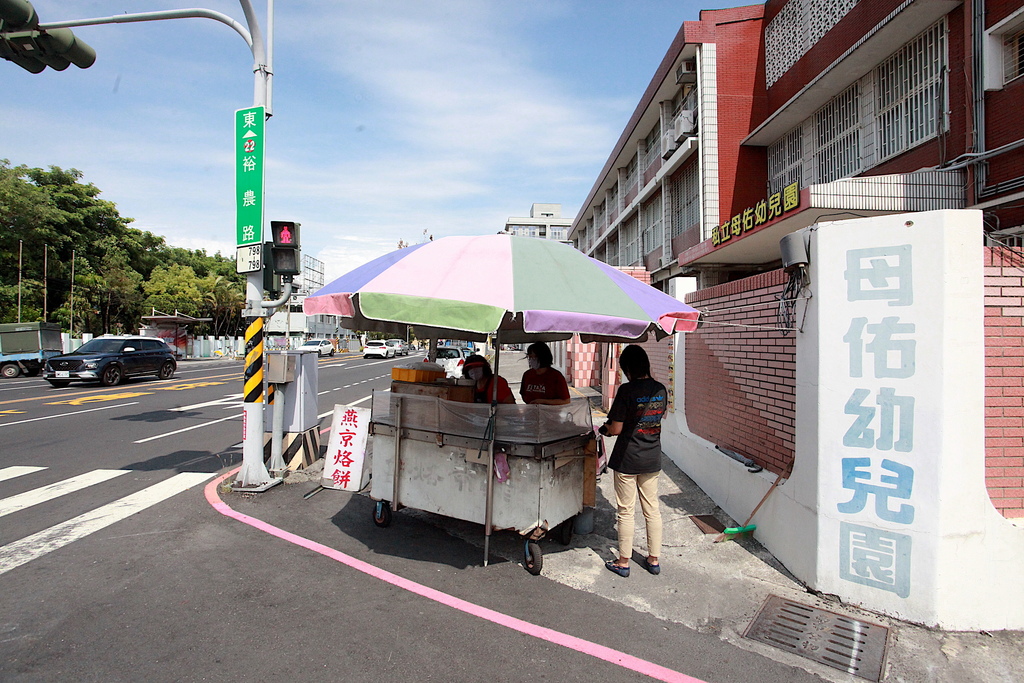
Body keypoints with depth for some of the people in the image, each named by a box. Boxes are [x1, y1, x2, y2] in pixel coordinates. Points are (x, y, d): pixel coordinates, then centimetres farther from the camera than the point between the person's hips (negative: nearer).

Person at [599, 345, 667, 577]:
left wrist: (604, 428, 5)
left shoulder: (627, 390, -18)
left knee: (626, 511, 6)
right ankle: (654, 560, 27)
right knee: (652, 510, 16)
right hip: (652, 459, 6)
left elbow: (616, 428, -18)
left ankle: (623, 562, 18)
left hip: (627, 460, -6)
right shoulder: (661, 389, 0)